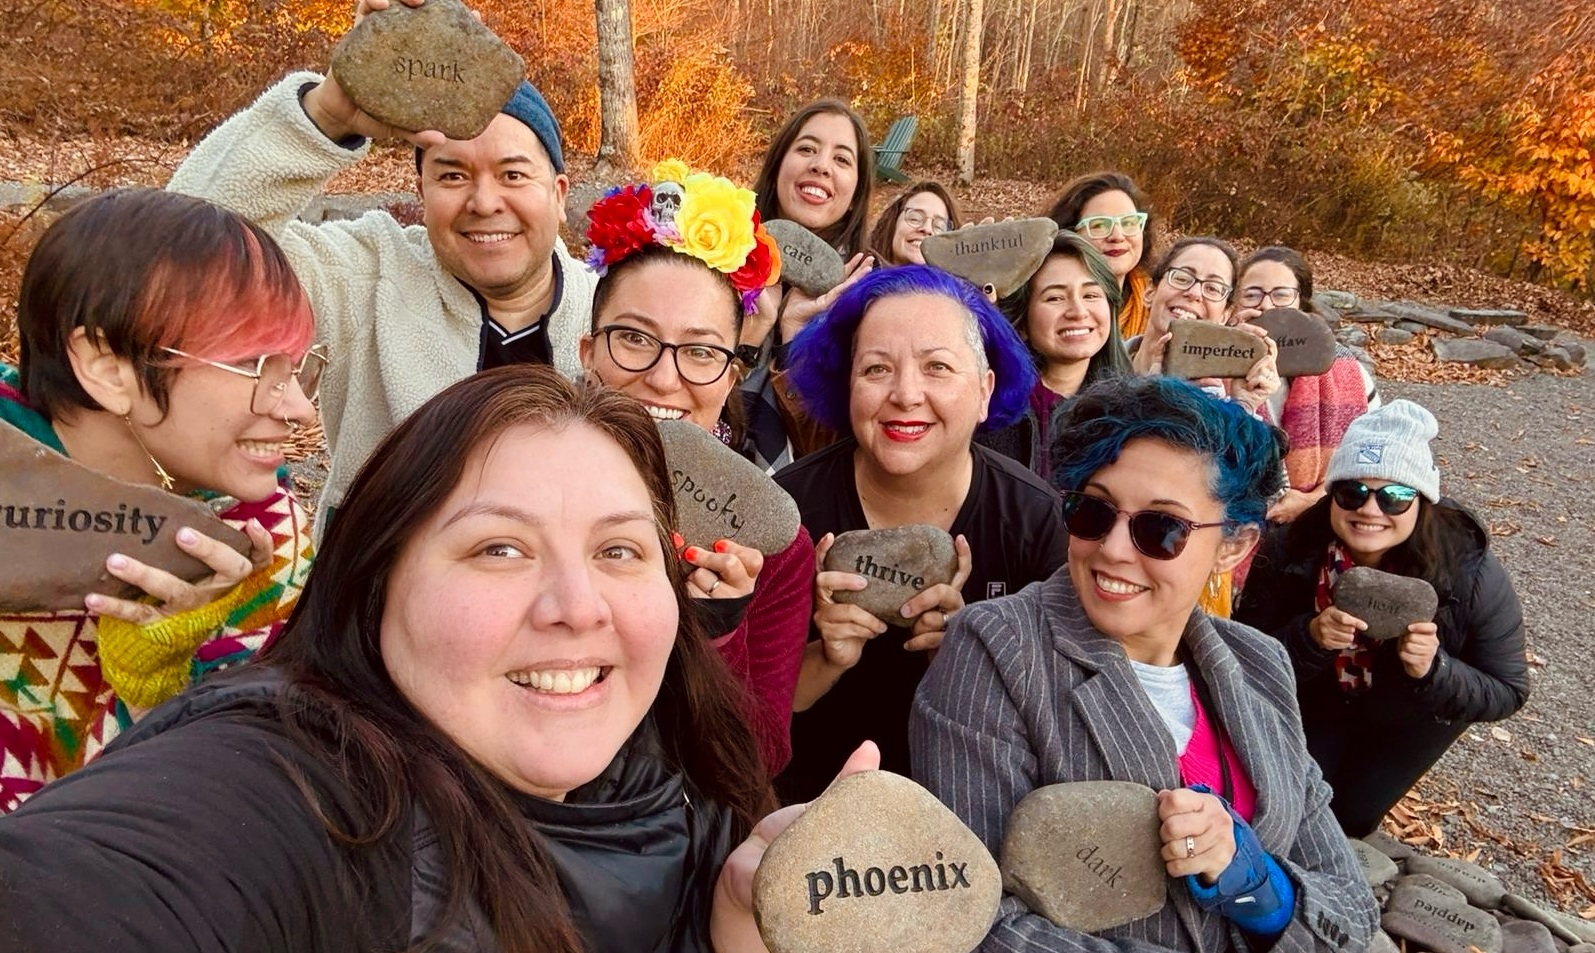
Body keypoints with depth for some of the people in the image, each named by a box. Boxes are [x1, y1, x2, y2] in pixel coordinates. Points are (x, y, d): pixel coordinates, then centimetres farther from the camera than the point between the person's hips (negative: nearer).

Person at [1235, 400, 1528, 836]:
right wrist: (1309, 639, -44)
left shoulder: (1472, 575, -31)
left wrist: (1434, 671, -40)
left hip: (1413, 716, 0)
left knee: (1350, 815, -3)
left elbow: (1506, 694, -20)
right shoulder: (1287, 553, -30)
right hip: (1319, 705, 1)